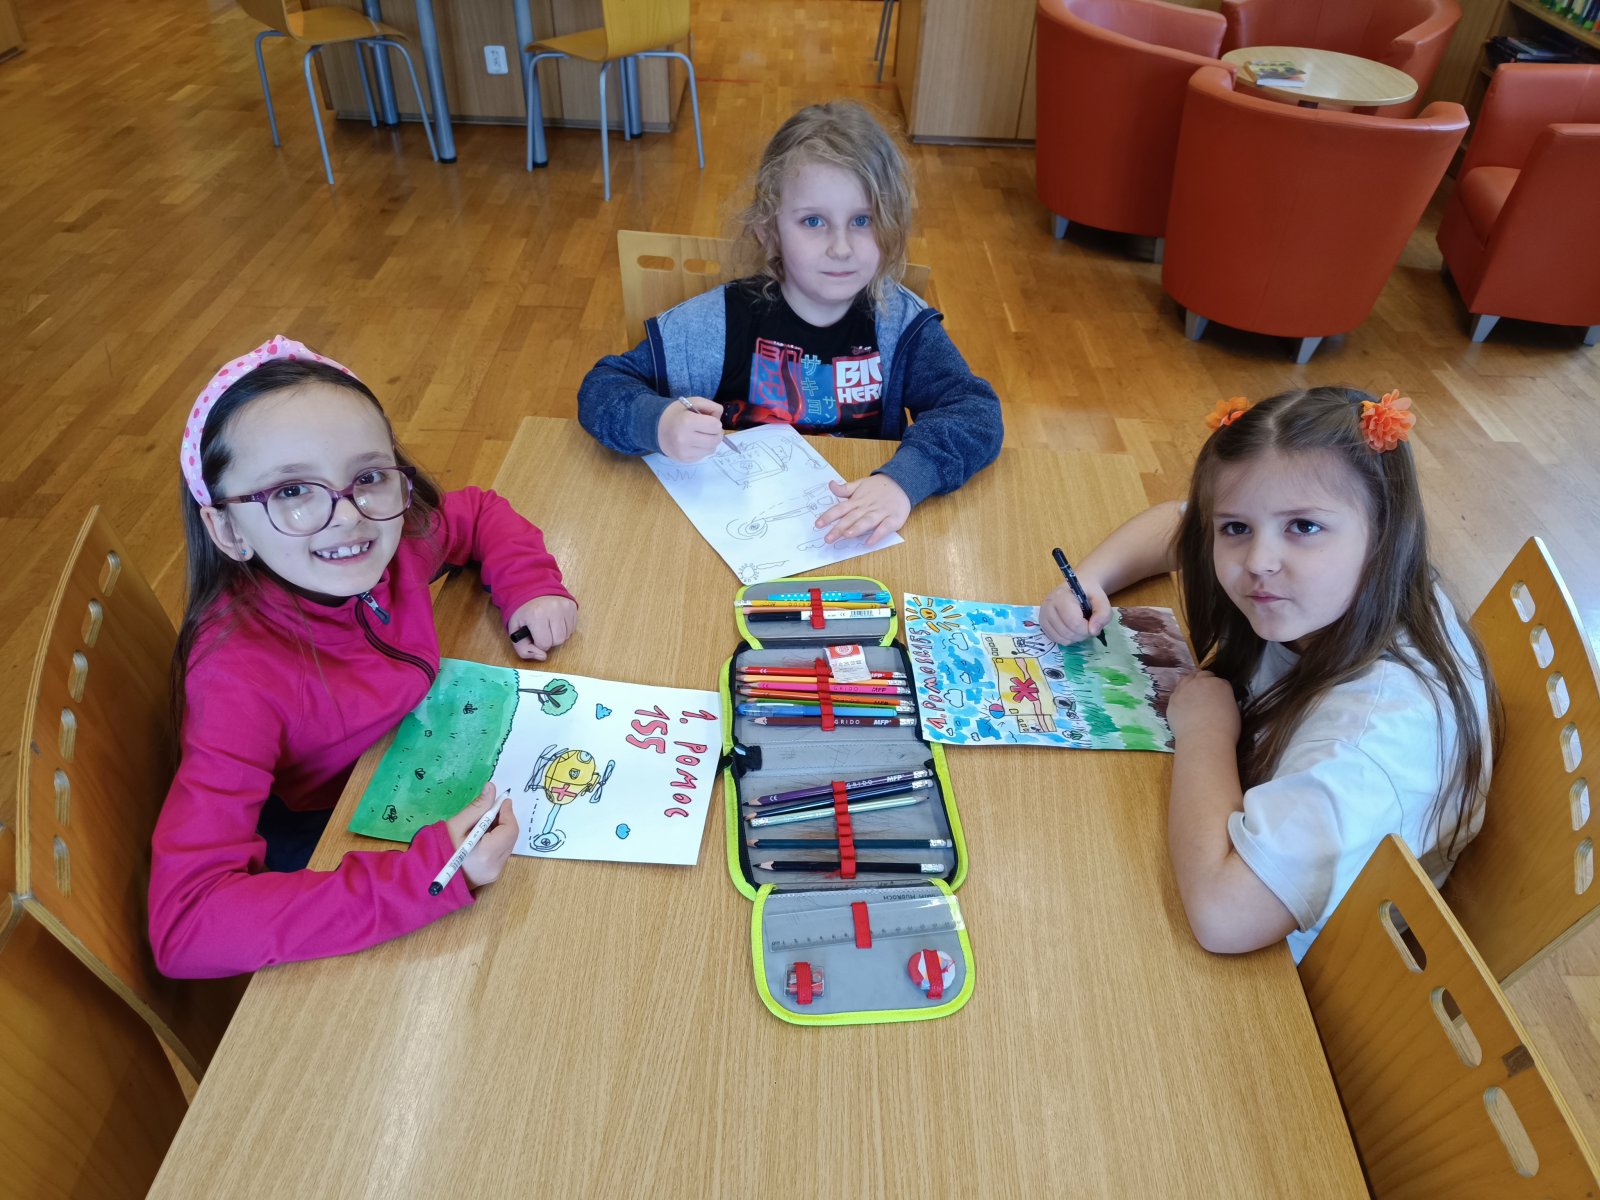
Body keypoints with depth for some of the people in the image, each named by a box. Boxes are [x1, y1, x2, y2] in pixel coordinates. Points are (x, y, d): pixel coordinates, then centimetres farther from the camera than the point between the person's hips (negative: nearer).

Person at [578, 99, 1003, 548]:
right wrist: (659, 423, -28)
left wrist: (903, 479, -33)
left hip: (864, 539, 0)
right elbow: (602, 388, -4)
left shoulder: (899, 322, -4)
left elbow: (977, 410, -13)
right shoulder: (721, 323, -8)